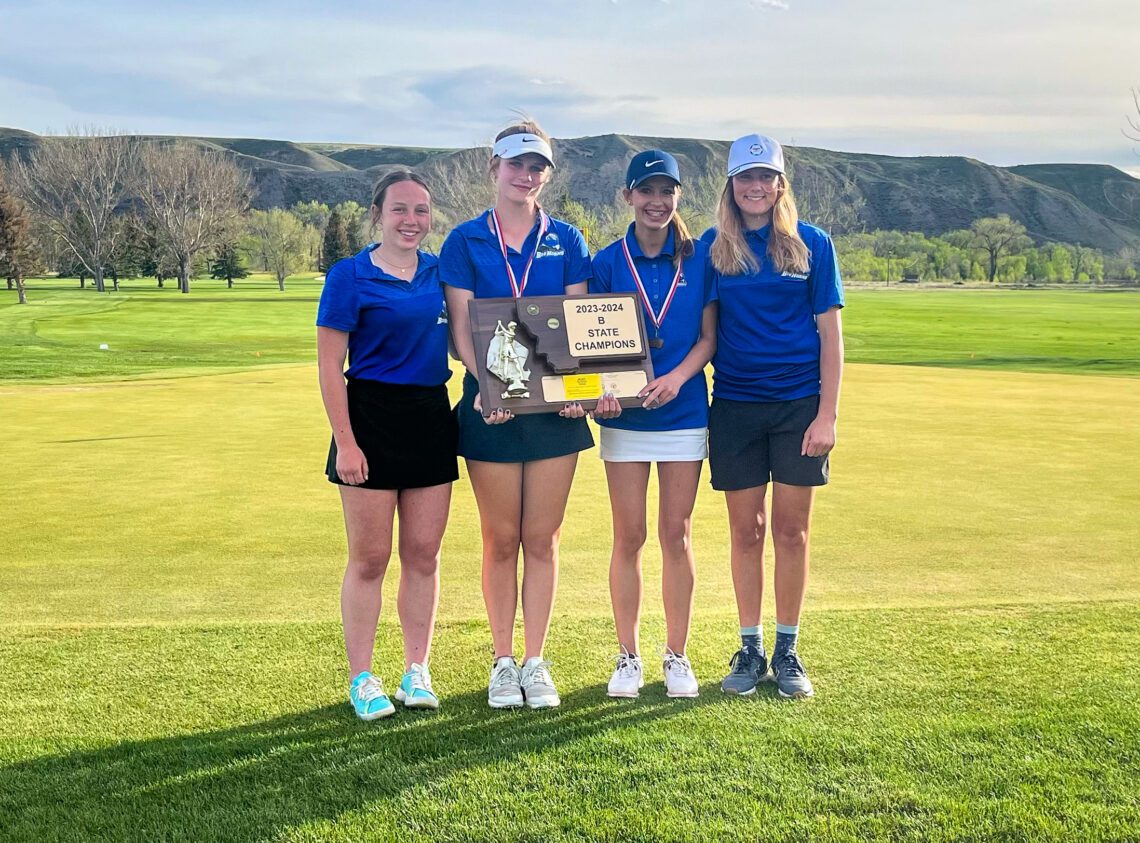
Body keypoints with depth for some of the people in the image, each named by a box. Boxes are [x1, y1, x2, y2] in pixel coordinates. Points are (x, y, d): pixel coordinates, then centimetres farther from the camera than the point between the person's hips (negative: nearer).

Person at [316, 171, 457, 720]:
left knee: (423, 555, 9)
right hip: (372, 418, -4)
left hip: (431, 418, 5)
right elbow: (329, 367, -8)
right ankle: (361, 679, 14)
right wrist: (346, 442, -13)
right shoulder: (349, 277, -6)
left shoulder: (440, 273, 9)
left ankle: (416, 672, 21)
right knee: (369, 558, 2)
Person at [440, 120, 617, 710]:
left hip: (556, 403, 1)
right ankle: (503, 663, 19)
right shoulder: (465, 241, 2)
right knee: (501, 539, 6)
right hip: (491, 406, -1)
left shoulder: (566, 241, 7)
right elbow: (460, 327, -4)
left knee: (542, 538, 5)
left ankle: (536, 663, 16)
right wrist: (488, 385, -21)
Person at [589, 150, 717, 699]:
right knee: (629, 537, 4)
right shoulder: (607, 262, 1)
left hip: (684, 412, 0)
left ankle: (676, 655, 17)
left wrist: (677, 377, -16)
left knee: (676, 534, 5)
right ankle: (628, 656, 16)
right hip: (624, 415, 0)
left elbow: (709, 336, 1)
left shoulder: (700, 258, 1)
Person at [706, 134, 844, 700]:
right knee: (745, 530, 6)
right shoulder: (713, 247, 4)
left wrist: (827, 414, -6)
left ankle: (787, 651, 17)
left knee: (791, 528, 4)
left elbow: (830, 333, 0)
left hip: (798, 403, -1)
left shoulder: (811, 244, 1)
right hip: (734, 403, 1)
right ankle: (750, 649, 18)